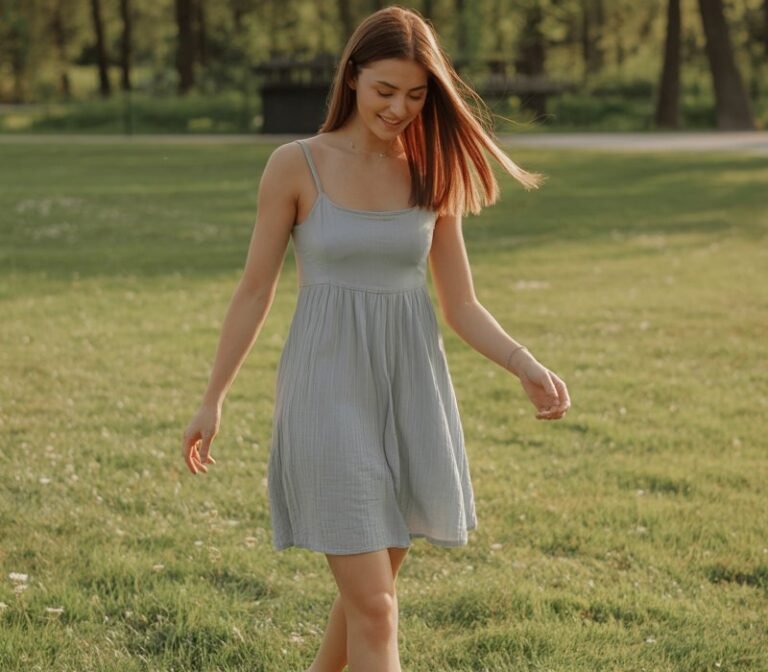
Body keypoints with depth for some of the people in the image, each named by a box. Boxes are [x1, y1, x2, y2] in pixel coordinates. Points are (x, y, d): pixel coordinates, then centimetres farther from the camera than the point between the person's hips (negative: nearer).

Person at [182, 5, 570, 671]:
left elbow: (462, 305, 7)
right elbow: (255, 291, 1)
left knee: (371, 589, 15)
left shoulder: (432, 174, 4)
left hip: (410, 391, 4)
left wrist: (527, 366, -10)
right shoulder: (296, 166, -6)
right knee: (374, 607, -8)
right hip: (331, 391, -4)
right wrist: (213, 401, 5)